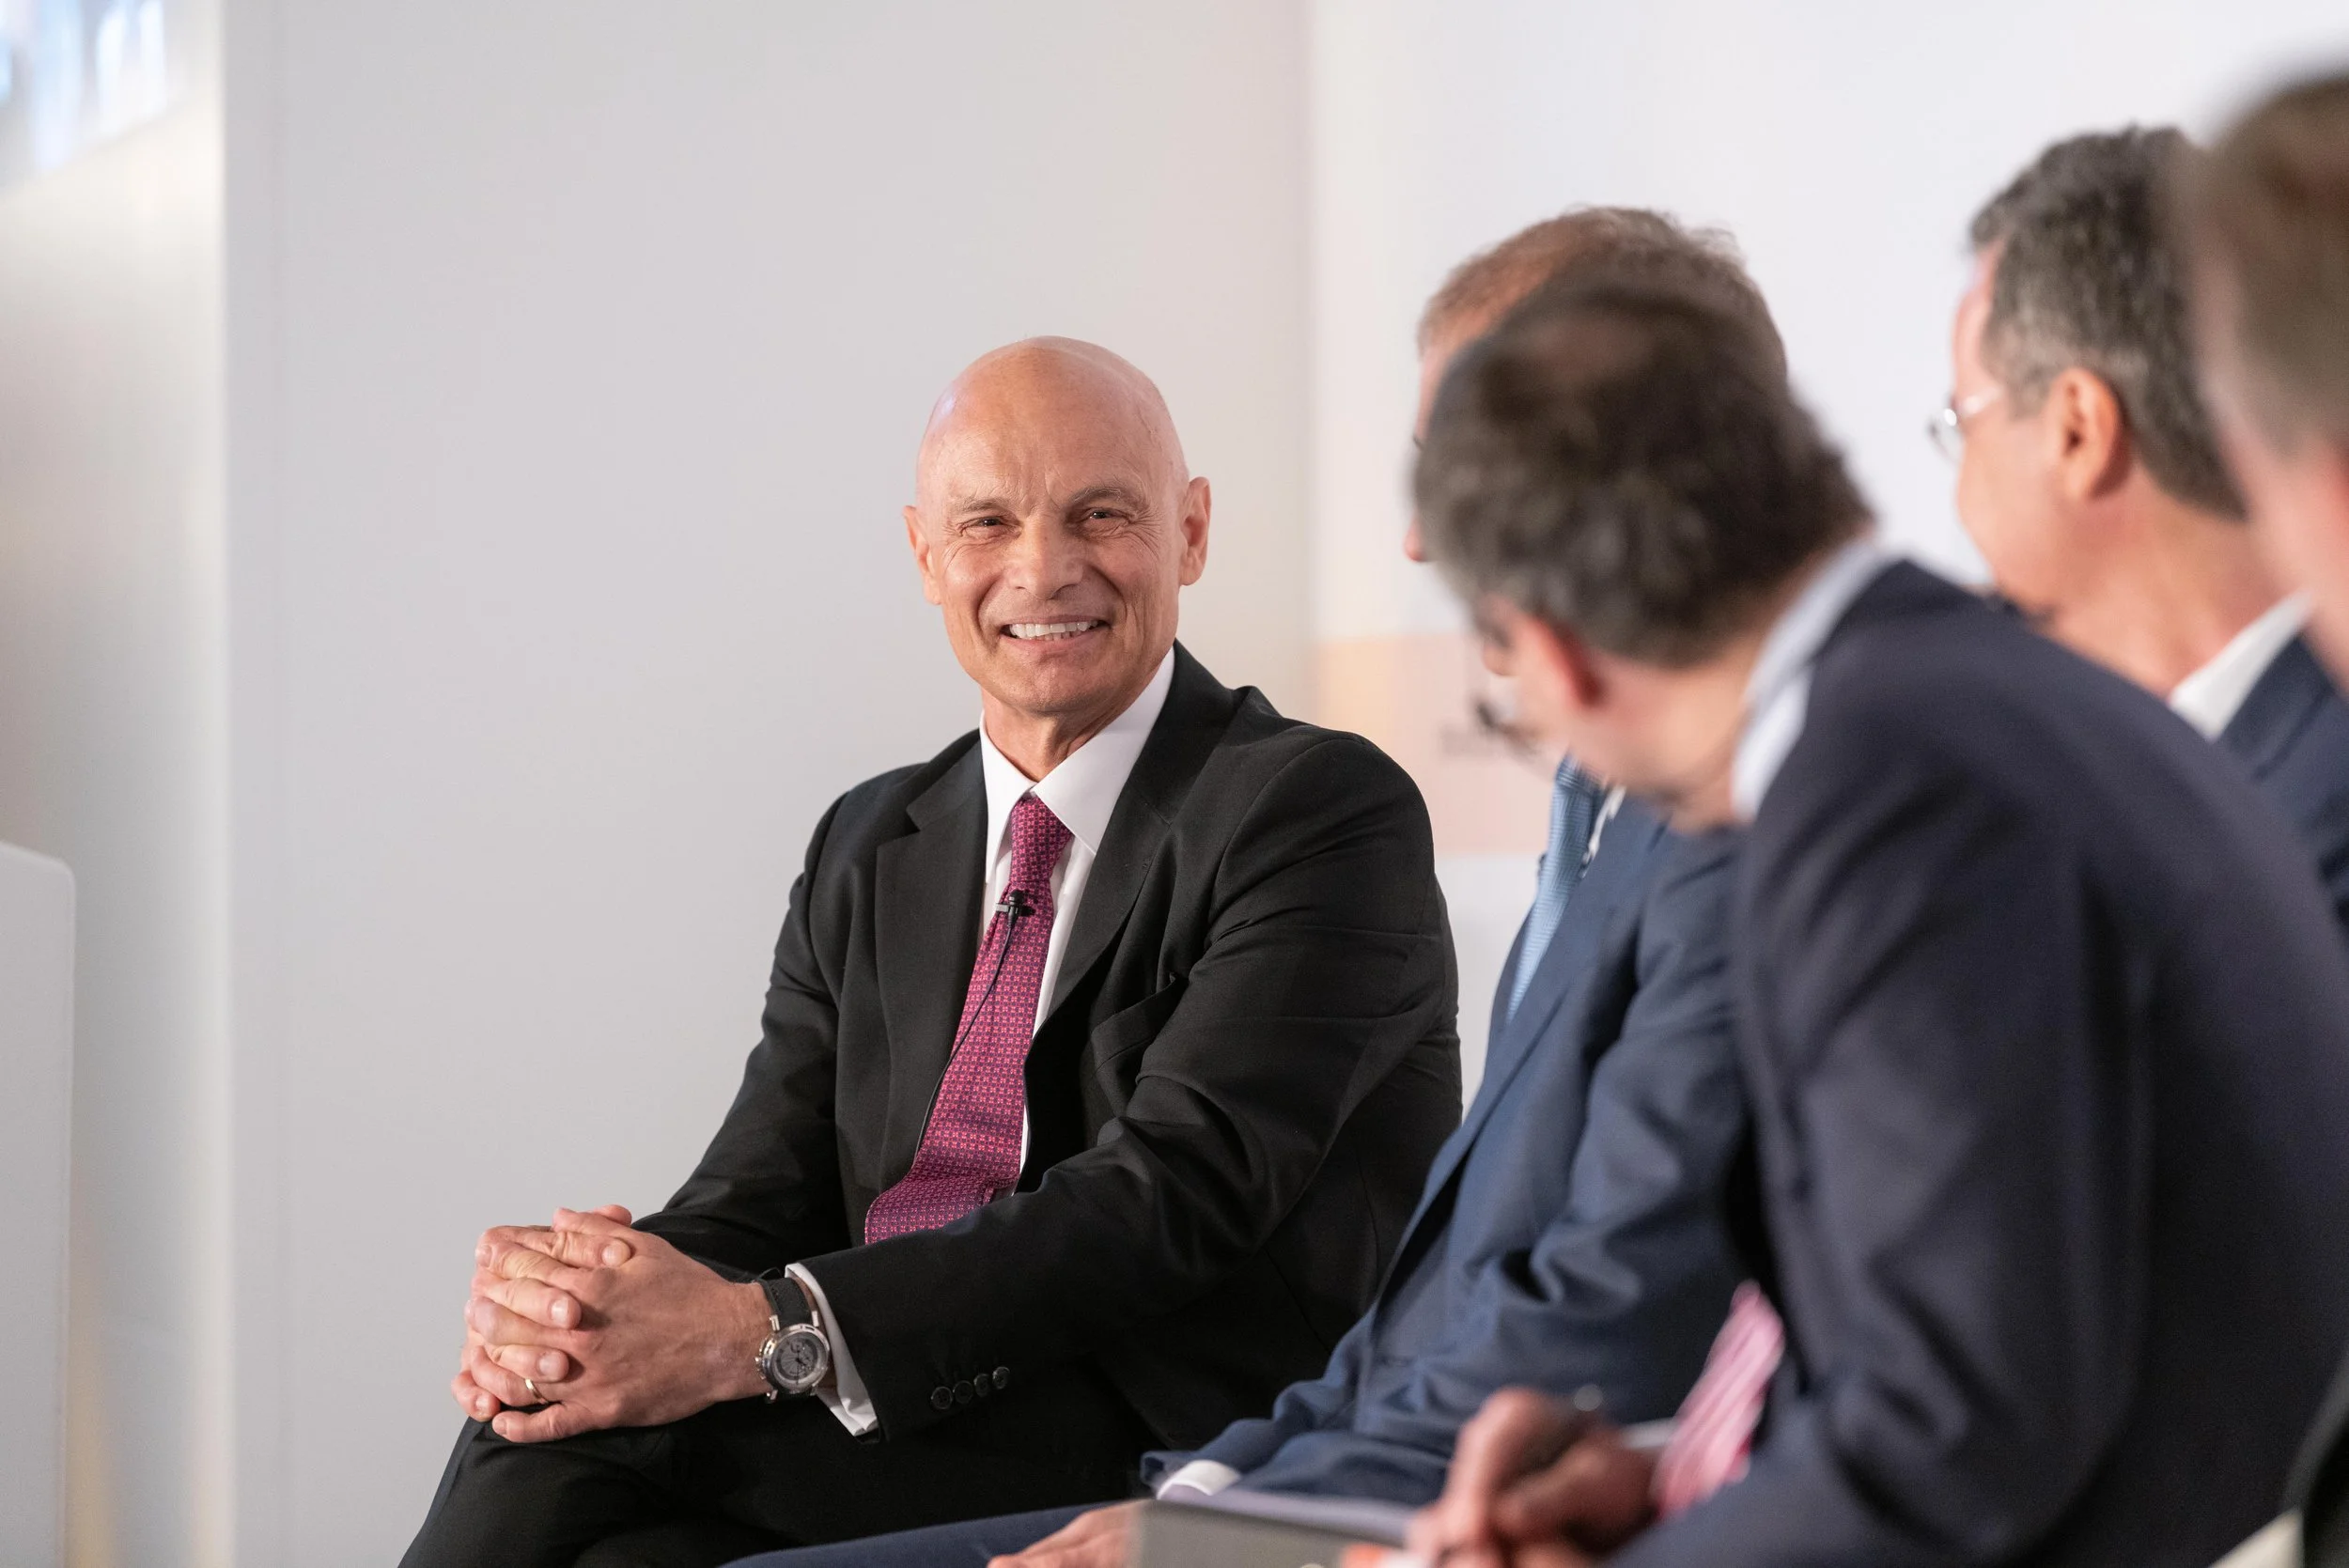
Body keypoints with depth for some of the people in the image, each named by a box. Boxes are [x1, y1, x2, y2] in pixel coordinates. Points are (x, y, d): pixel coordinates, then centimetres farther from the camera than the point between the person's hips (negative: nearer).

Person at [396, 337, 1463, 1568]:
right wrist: (553, 1295, -14)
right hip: (901, 1439, 5)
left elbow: (1177, 1190, -16)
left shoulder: (1323, 812, -4)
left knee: (576, 1439, -24)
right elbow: (756, 1196, 10)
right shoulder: (866, 853, 18)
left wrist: (766, 1333, -25)